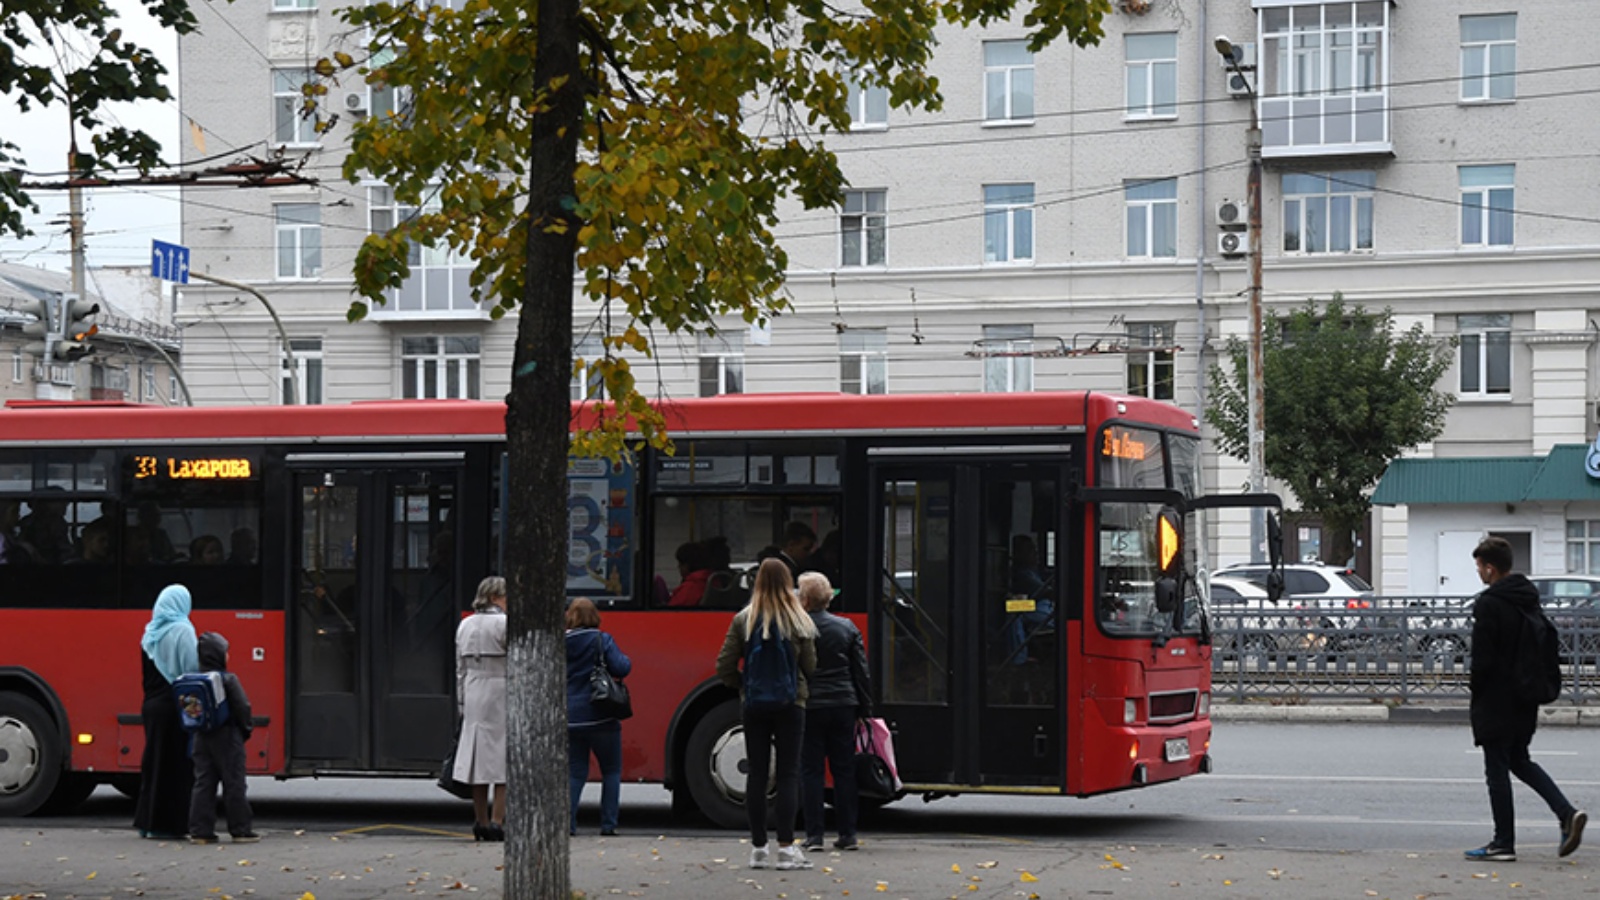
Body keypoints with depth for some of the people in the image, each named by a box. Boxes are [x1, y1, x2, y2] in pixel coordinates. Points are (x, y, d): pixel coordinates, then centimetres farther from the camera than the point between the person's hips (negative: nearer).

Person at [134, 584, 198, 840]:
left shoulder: (151, 632, 11)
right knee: (176, 765, -2)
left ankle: (147, 821, 16)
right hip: (174, 706, -7)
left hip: (151, 705, 7)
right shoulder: (182, 630, -11)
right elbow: (191, 670, -16)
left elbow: (146, 671, 16)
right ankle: (167, 824, -3)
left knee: (153, 761, 13)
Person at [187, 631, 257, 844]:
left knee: (203, 783, 8)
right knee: (234, 784, 2)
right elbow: (242, 708, -12)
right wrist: (246, 729, 3)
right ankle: (240, 830, 5)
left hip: (202, 738, 5)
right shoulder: (229, 680, -14)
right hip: (227, 738, -5)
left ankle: (200, 830, 6)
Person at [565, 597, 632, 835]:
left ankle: (566, 822, -2)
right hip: (600, 717, -3)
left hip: (569, 719, 3)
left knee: (575, 772, 10)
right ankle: (608, 823, 5)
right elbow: (620, 668, -15)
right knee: (611, 771, 10)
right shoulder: (602, 641, -8)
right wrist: (627, 660, 6)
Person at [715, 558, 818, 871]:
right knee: (788, 774, 1)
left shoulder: (743, 620, -2)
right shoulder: (799, 622, -5)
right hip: (790, 704, -2)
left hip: (754, 705, 2)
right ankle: (786, 847, -3)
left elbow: (725, 667, -4)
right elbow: (810, 666, -2)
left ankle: (758, 848, 9)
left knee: (756, 774, 7)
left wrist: (742, 687, 11)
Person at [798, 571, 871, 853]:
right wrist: (865, 708, 13)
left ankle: (814, 835, 0)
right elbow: (860, 671, 7)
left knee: (810, 771, 3)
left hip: (808, 706, -3)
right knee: (844, 770, 8)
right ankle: (848, 834, 9)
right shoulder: (846, 628, 4)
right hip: (843, 706, 3)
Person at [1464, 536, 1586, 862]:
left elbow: (1482, 657, -19)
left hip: (1496, 701, -8)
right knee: (1520, 761, 20)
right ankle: (1567, 813, 4)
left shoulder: (1488, 604, -17)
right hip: (1526, 701, 8)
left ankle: (1503, 844, 3)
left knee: (1497, 770, 0)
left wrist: (1476, 687, -2)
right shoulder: (1529, 598, 9)